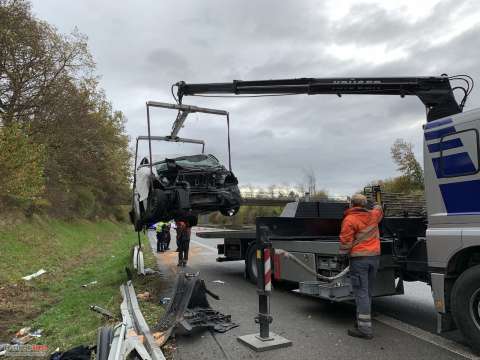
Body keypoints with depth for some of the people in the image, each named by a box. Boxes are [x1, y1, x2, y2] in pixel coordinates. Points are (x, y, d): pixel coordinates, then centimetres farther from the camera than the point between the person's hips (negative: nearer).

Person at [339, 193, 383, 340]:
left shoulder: (349, 219, -11)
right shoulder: (373, 215, 10)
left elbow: (346, 241, -14)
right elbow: (378, 209, 33)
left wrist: (343, 254, 2)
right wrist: (377, 207, 55)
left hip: (359, 258, -7)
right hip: (375, 256, 7)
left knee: (361, 293, -5)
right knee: (368, 292, 15)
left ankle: (365, 328, -5)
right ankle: (363, 321, 25)